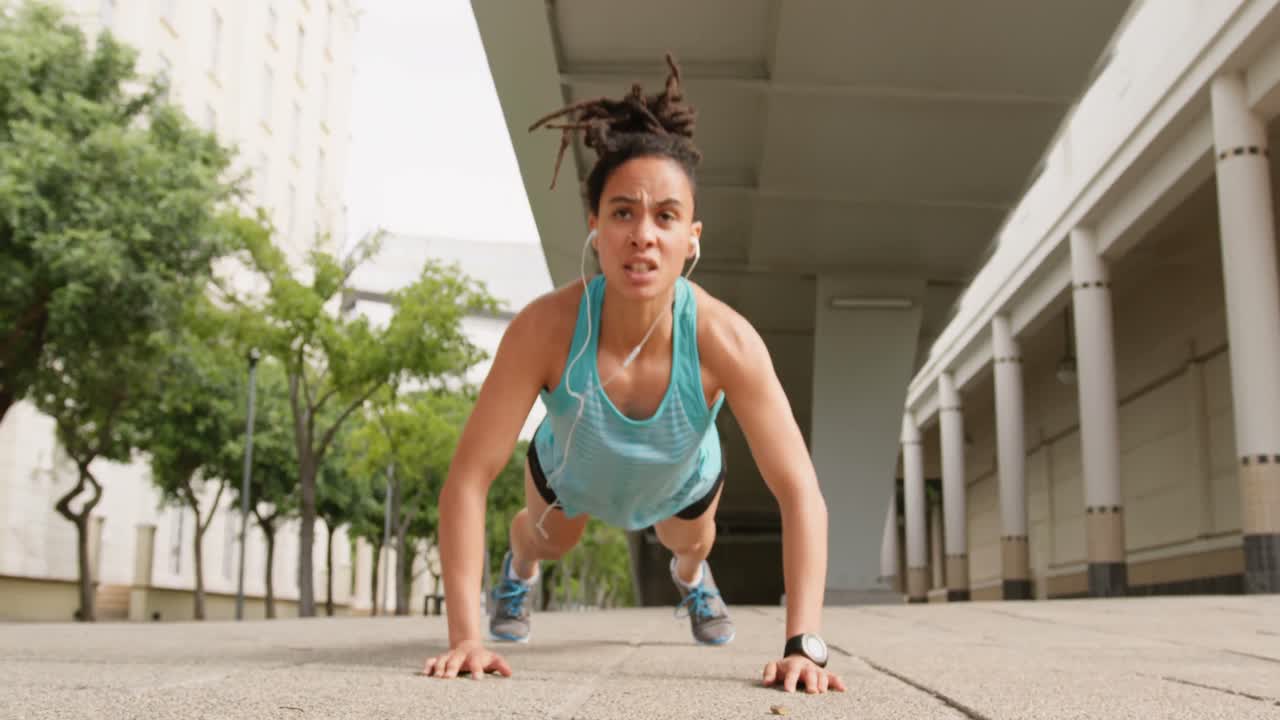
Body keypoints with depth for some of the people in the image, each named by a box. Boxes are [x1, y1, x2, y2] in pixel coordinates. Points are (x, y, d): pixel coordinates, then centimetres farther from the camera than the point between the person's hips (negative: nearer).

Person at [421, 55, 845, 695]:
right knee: (549, 541, 32)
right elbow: (468, 479, -40)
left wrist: (804, 645, -50)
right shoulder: (545, 327, -44)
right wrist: (465, 637, -44)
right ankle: (518, 571, 71)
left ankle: (691, 576, 73)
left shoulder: (725, 340, -44)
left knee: (690, 542, 35)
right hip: (571, 472, -1)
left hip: (683, 483, 1)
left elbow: (801, 495, -41)